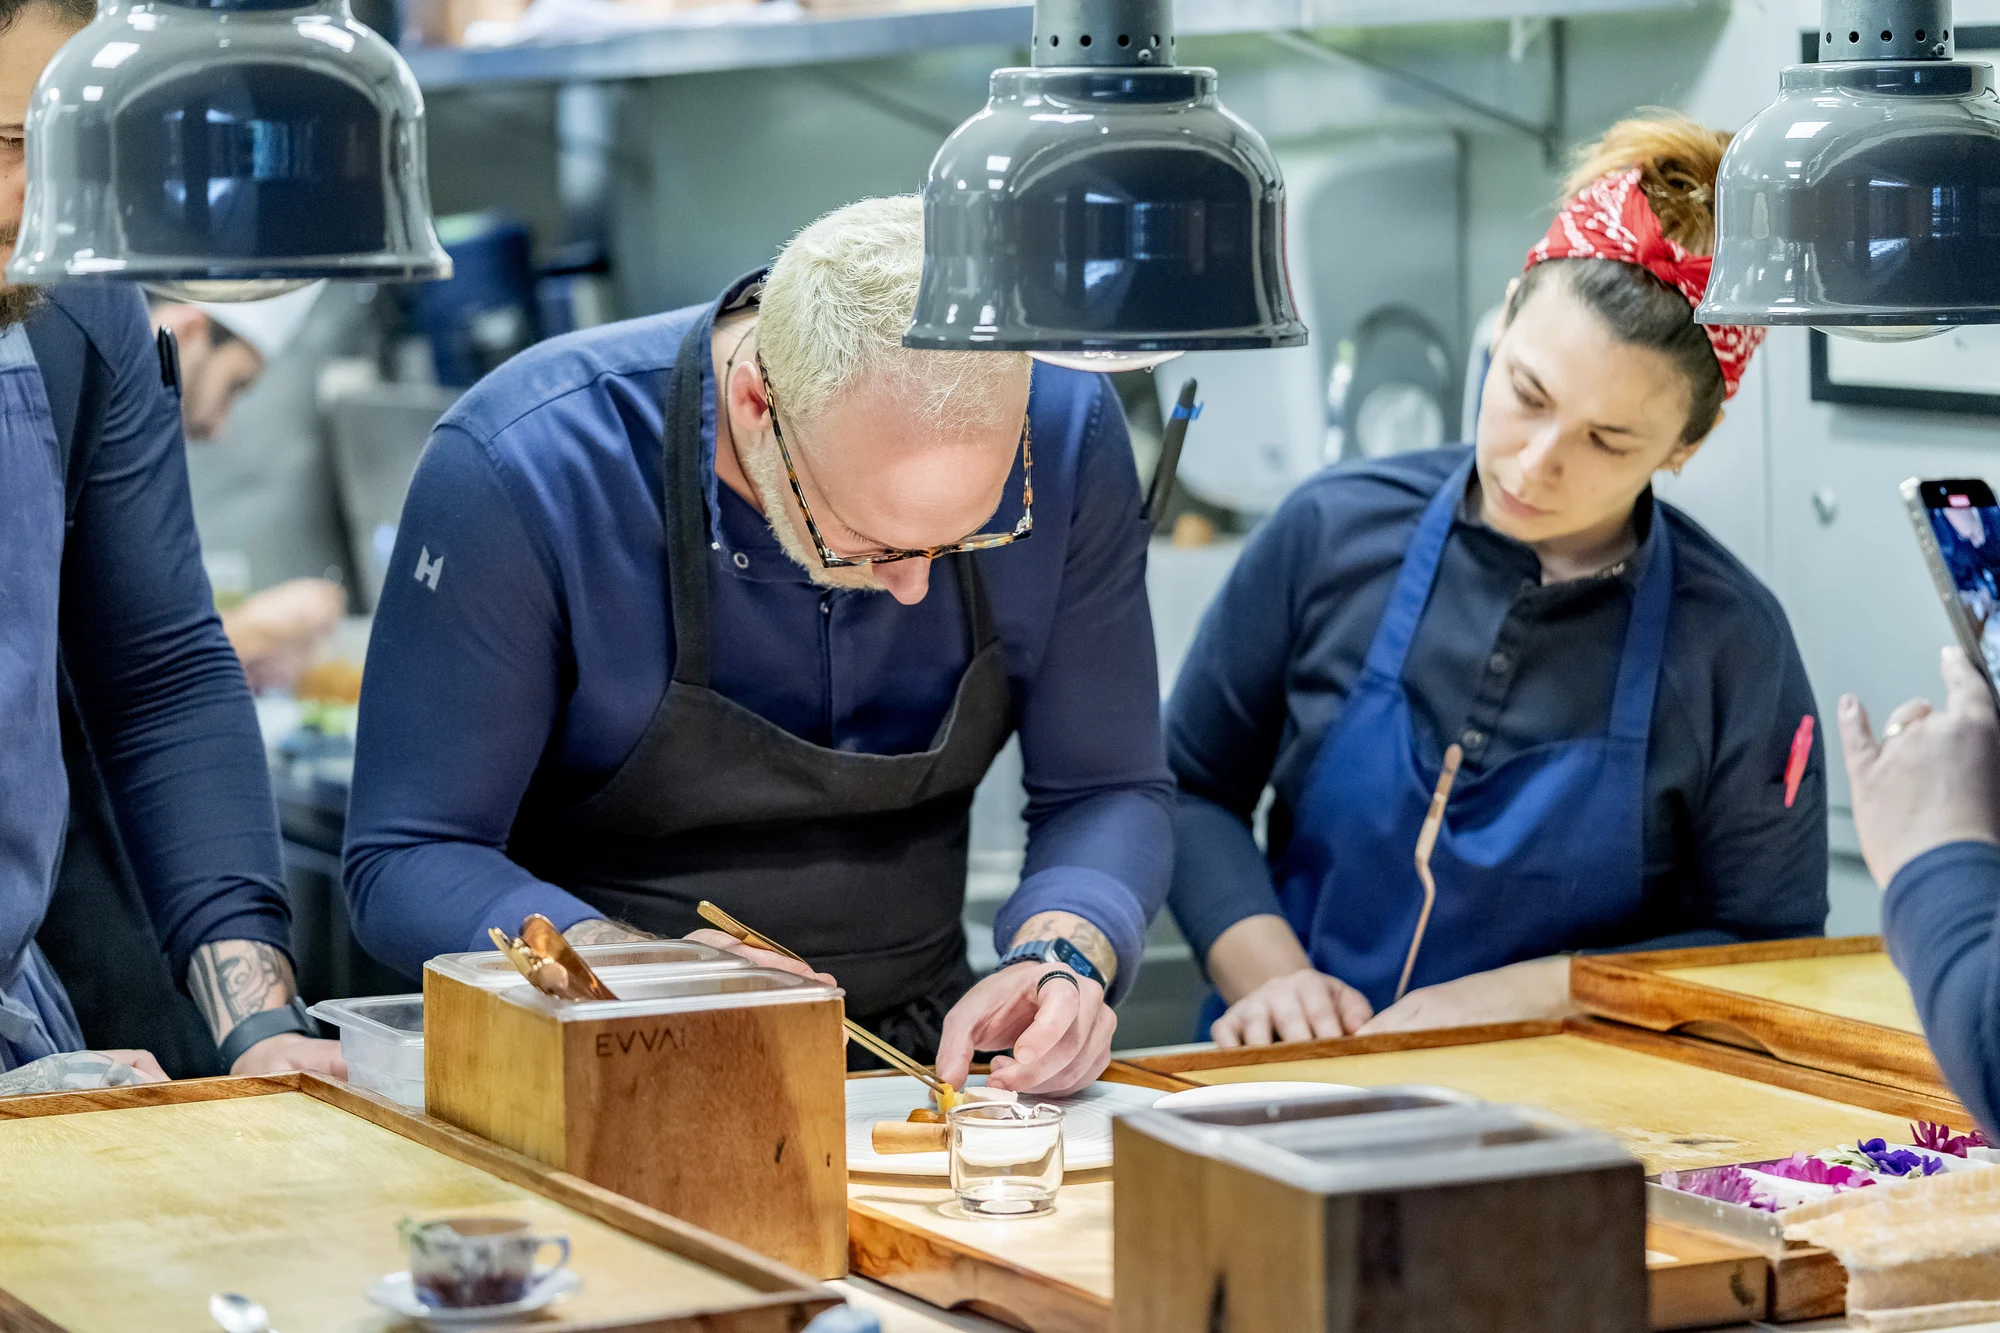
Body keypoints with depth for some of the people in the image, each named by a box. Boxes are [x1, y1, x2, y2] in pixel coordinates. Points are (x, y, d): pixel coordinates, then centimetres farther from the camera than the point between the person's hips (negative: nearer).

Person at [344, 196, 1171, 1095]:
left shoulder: (1065, 433, -12)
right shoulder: (519, 471, -22)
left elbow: (1108, 788, 0)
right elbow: (406, 859, -15)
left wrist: (1059, 956, -21)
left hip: (913, 1048, 3)